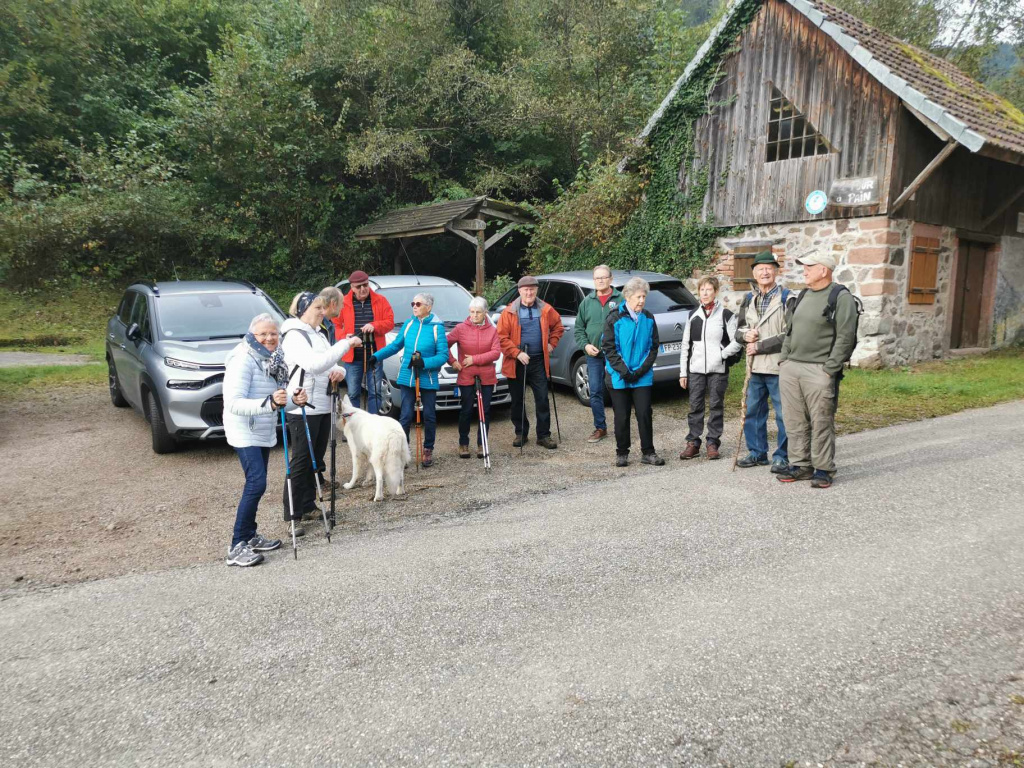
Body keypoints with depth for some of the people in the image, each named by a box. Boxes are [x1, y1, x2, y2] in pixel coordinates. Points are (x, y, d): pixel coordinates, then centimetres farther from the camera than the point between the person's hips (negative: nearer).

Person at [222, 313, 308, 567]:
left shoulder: (272, 359, 6)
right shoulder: (242, 360, -19)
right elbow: (233, 403, -25)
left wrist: (293, 398, -8)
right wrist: (268, 403, -39)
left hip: (264, 432, 9)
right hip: (245, 433, -8)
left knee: (256, 484, 14)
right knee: (256, 484, -16)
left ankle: (250, 536, 26)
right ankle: (237, 547, -9)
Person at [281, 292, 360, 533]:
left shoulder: (317, 335, 16)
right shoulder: (294, 335, -11)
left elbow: (328, 363, 19)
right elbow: (314, 364, -27)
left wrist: (338, 371, -5)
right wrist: (346, 344, -27)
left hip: (322, 407, 8)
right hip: (302, 409, -8)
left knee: (316, 460, 14)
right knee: (301, 462, -5)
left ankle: (308, 506, 25)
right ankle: (292, 515, 2)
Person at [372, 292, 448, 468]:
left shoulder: (437, 327, -9)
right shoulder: (408, 324, 2)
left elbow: (443, 355, -11)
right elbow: (395, 345, 12)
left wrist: (424, 363, -25)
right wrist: (377, 356, 4)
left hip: (427, 379, -2)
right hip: (407, 377, 2)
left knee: (429, 416, 10)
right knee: (405, 415, 2)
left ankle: (428, 450, 26)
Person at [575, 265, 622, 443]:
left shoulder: (620, 299, -2)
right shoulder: (587, 302, 10)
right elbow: (579, 328, 13)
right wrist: (585, 345, -2)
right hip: (594, 355, 3)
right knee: (595, 392, 5)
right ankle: (600, 428, 16)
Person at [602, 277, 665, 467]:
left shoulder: (648, 319, 5)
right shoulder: (615, 318, -5)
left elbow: (653, 346, 6)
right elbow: (608, 348, -7)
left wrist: (642, 369, -8)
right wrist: (623, 371, -14)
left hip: (643, 377, 2)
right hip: (619, 377, -2)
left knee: (645, 414, 1)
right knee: (621, 416, 5)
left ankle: (648, 452, 12)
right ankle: (622, 453, 17)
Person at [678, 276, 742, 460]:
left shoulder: (726, 315, 0)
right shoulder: (693, 316, 10)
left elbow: (737, 341, -1)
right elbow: (686, 345, 10)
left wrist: (722, 354, -11)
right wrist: (683, 372, 7)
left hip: (718, 370, -2)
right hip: (696, 369, 3)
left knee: (716, 406, 4)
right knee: (695, 406, 4)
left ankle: (713, 442, 13)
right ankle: (693, 442, 12)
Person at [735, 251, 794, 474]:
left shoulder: (787, 298, -7)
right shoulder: (749, 299, 14)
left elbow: (789, 336, -13)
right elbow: (740, 327, 21)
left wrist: (760, 346, -13)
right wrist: (746, 334, -2)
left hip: (778, 366, -6)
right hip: (755, 366, 6)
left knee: (783, 413, 1)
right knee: (753, 412, 12)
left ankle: (782, 456, 11)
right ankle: (757, 453, 25)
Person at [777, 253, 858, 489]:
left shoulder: (841, 297, -6)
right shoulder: (803, 296, 18)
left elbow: (845, 338, -12)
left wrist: (830, 369, -15)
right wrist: (783, 359, 13)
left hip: (819, 371, -7)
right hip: (790, 368, 7)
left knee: (821, 423, -2)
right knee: (795, 421, 9)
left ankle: (823, 469, 9)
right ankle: (800, 465, 19)